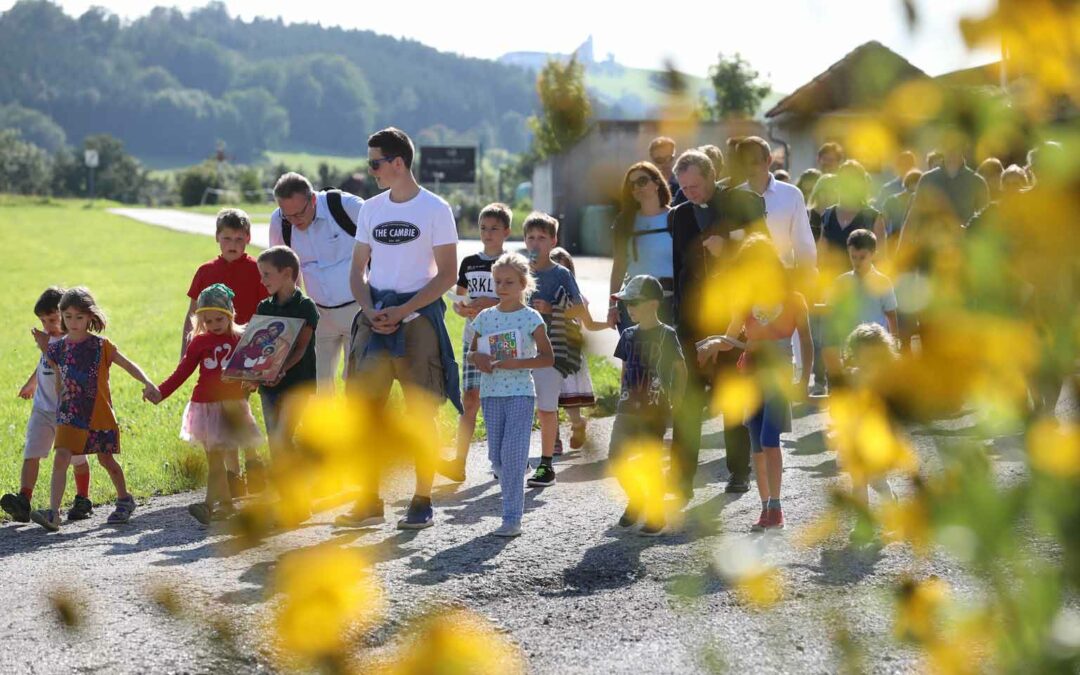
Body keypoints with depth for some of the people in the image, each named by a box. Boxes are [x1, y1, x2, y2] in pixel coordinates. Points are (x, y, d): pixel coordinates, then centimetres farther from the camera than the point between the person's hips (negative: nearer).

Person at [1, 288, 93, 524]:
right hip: (43, 408, 5)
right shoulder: (46, 338, 8)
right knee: (31, 453, -10)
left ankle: (83, 501, 26)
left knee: (77, 458, 8)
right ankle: (23, 502, -20)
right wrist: (30, 384, 41)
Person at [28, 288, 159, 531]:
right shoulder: (58, 348, 2)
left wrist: (148, 383, -19)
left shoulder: (100, 345, -6)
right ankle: (53, 513, -20)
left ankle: (124, 499, 38)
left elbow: (129, 365, -4)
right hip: (70, 414, 2)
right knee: (61, 458, -14)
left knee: (106, 459, 13)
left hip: (99, 414, -2)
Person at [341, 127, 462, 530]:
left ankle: (422, 502, 8)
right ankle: (369, 501, 4)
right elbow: (358, 270, 14)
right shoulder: (371, 208, 12)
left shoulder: (435, 209, -3)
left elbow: (448, 274, -5)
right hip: (375, 317, 4)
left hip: (418, 315, -4)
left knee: (420, 412, -1)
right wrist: (370, 310, -5)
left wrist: (403, 311, -14)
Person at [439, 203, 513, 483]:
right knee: (470, 399, -2)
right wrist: (462, 309, -5)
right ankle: (459, 462, -6)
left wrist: (492, 305, -16)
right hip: (474, 339, 3)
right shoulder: (469, 263, 11)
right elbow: (457, 299, 16)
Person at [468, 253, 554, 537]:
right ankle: (514, 498, 28)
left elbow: (547, 358, -6)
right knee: (497, 457, 8)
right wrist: (478, 359, -7)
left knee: (513, 455, -11)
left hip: (520, 393, -5)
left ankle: (512, 518, -9)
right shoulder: (485, 317, 8)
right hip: (491, 393, 5)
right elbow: (471, 352, 17)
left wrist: (515, 363, -17)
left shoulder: (531, 317, -4)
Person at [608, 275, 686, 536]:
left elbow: (680, 368, -5)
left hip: (655, 409, -6)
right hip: (628, 407, 6)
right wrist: (623, 395, 10)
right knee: (615, 457, 2)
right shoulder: (629, 334, 9)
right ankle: (636, 499, 23)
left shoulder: (666, 335, -8)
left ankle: (656, 515, 11)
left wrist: (675, 400, -9)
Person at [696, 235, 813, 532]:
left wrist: (805, 377, -13)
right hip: (751, 376, 5)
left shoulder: (793, 299, -1)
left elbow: (806, 341, -3)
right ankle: (767, 508, 13)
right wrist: (713, 344, -15)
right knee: (757, 444, 6)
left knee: (769, 440, -15)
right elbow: (731, 338, 7)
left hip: (779, 376, -5)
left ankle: (775, 506, -13)